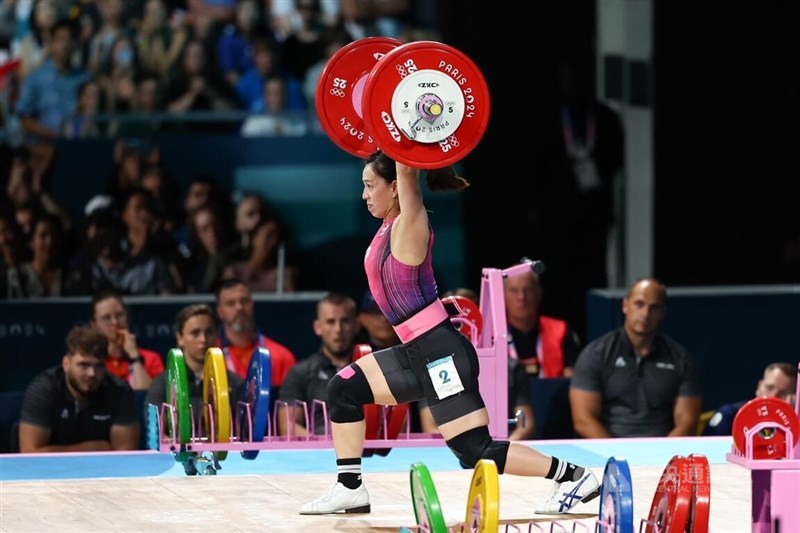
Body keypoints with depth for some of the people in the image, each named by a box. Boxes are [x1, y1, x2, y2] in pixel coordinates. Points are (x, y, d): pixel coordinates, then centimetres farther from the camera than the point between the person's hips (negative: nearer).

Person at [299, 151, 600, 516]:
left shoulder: (409, 225, -13)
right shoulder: (391, 224, 9)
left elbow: (407, 173, -24)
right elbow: (401, 173, 22)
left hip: (441, 353, -9)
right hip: (419, 352, 9)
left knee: (476, 451, -11)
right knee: (343, 390, 12)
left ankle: (573, 476, -7)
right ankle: (349, 489, 14)